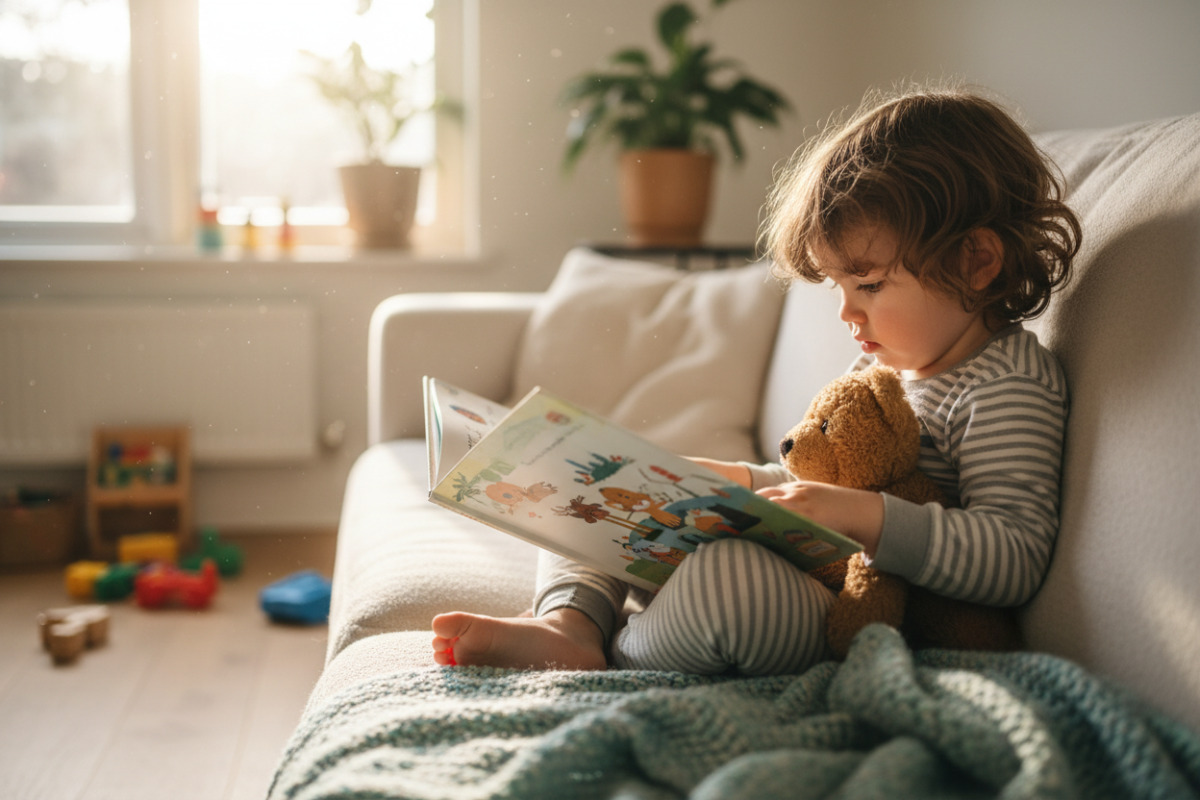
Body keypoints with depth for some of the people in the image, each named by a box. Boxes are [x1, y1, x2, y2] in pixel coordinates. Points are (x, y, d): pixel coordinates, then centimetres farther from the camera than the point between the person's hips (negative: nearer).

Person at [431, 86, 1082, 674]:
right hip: (793, 567, 10)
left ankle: (607, 664, -14)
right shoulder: (886, 361, 13)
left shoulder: (1007, 389, -15)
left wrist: (866, 517, -34)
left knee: (729, 573, -41)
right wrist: (744, 480, 8)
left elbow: (1017, 561, -24)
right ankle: (571, 621, -12)